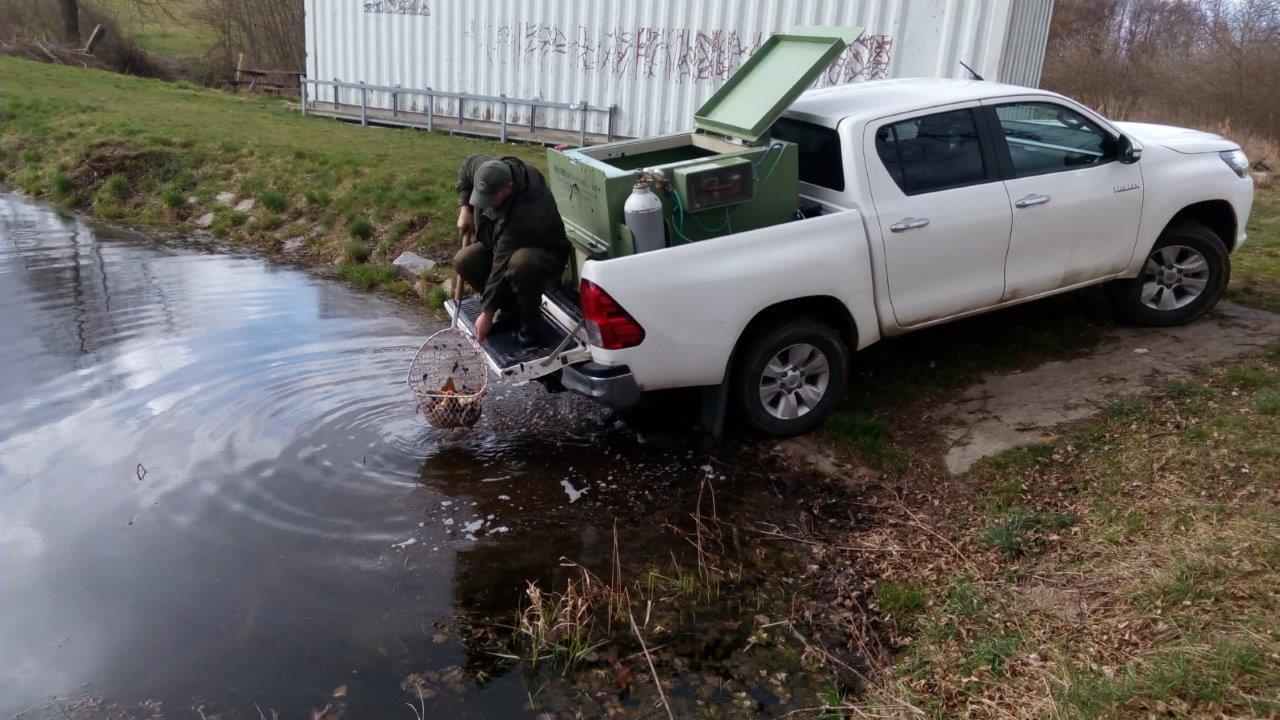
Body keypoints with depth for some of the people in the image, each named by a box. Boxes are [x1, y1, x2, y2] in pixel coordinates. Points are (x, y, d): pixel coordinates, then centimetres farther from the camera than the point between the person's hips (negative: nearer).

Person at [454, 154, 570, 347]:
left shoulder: (525, 212, -39)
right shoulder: (485, 168, -20)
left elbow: (502, 265, -35)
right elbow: (467, 167, 7)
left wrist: (487, 313, -28)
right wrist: (465, 208, -4)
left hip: (545, 251, -7)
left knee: (521, 263, -42)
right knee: (463, 261, -17)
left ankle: (531, 323, -15)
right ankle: (510, 310, 2)